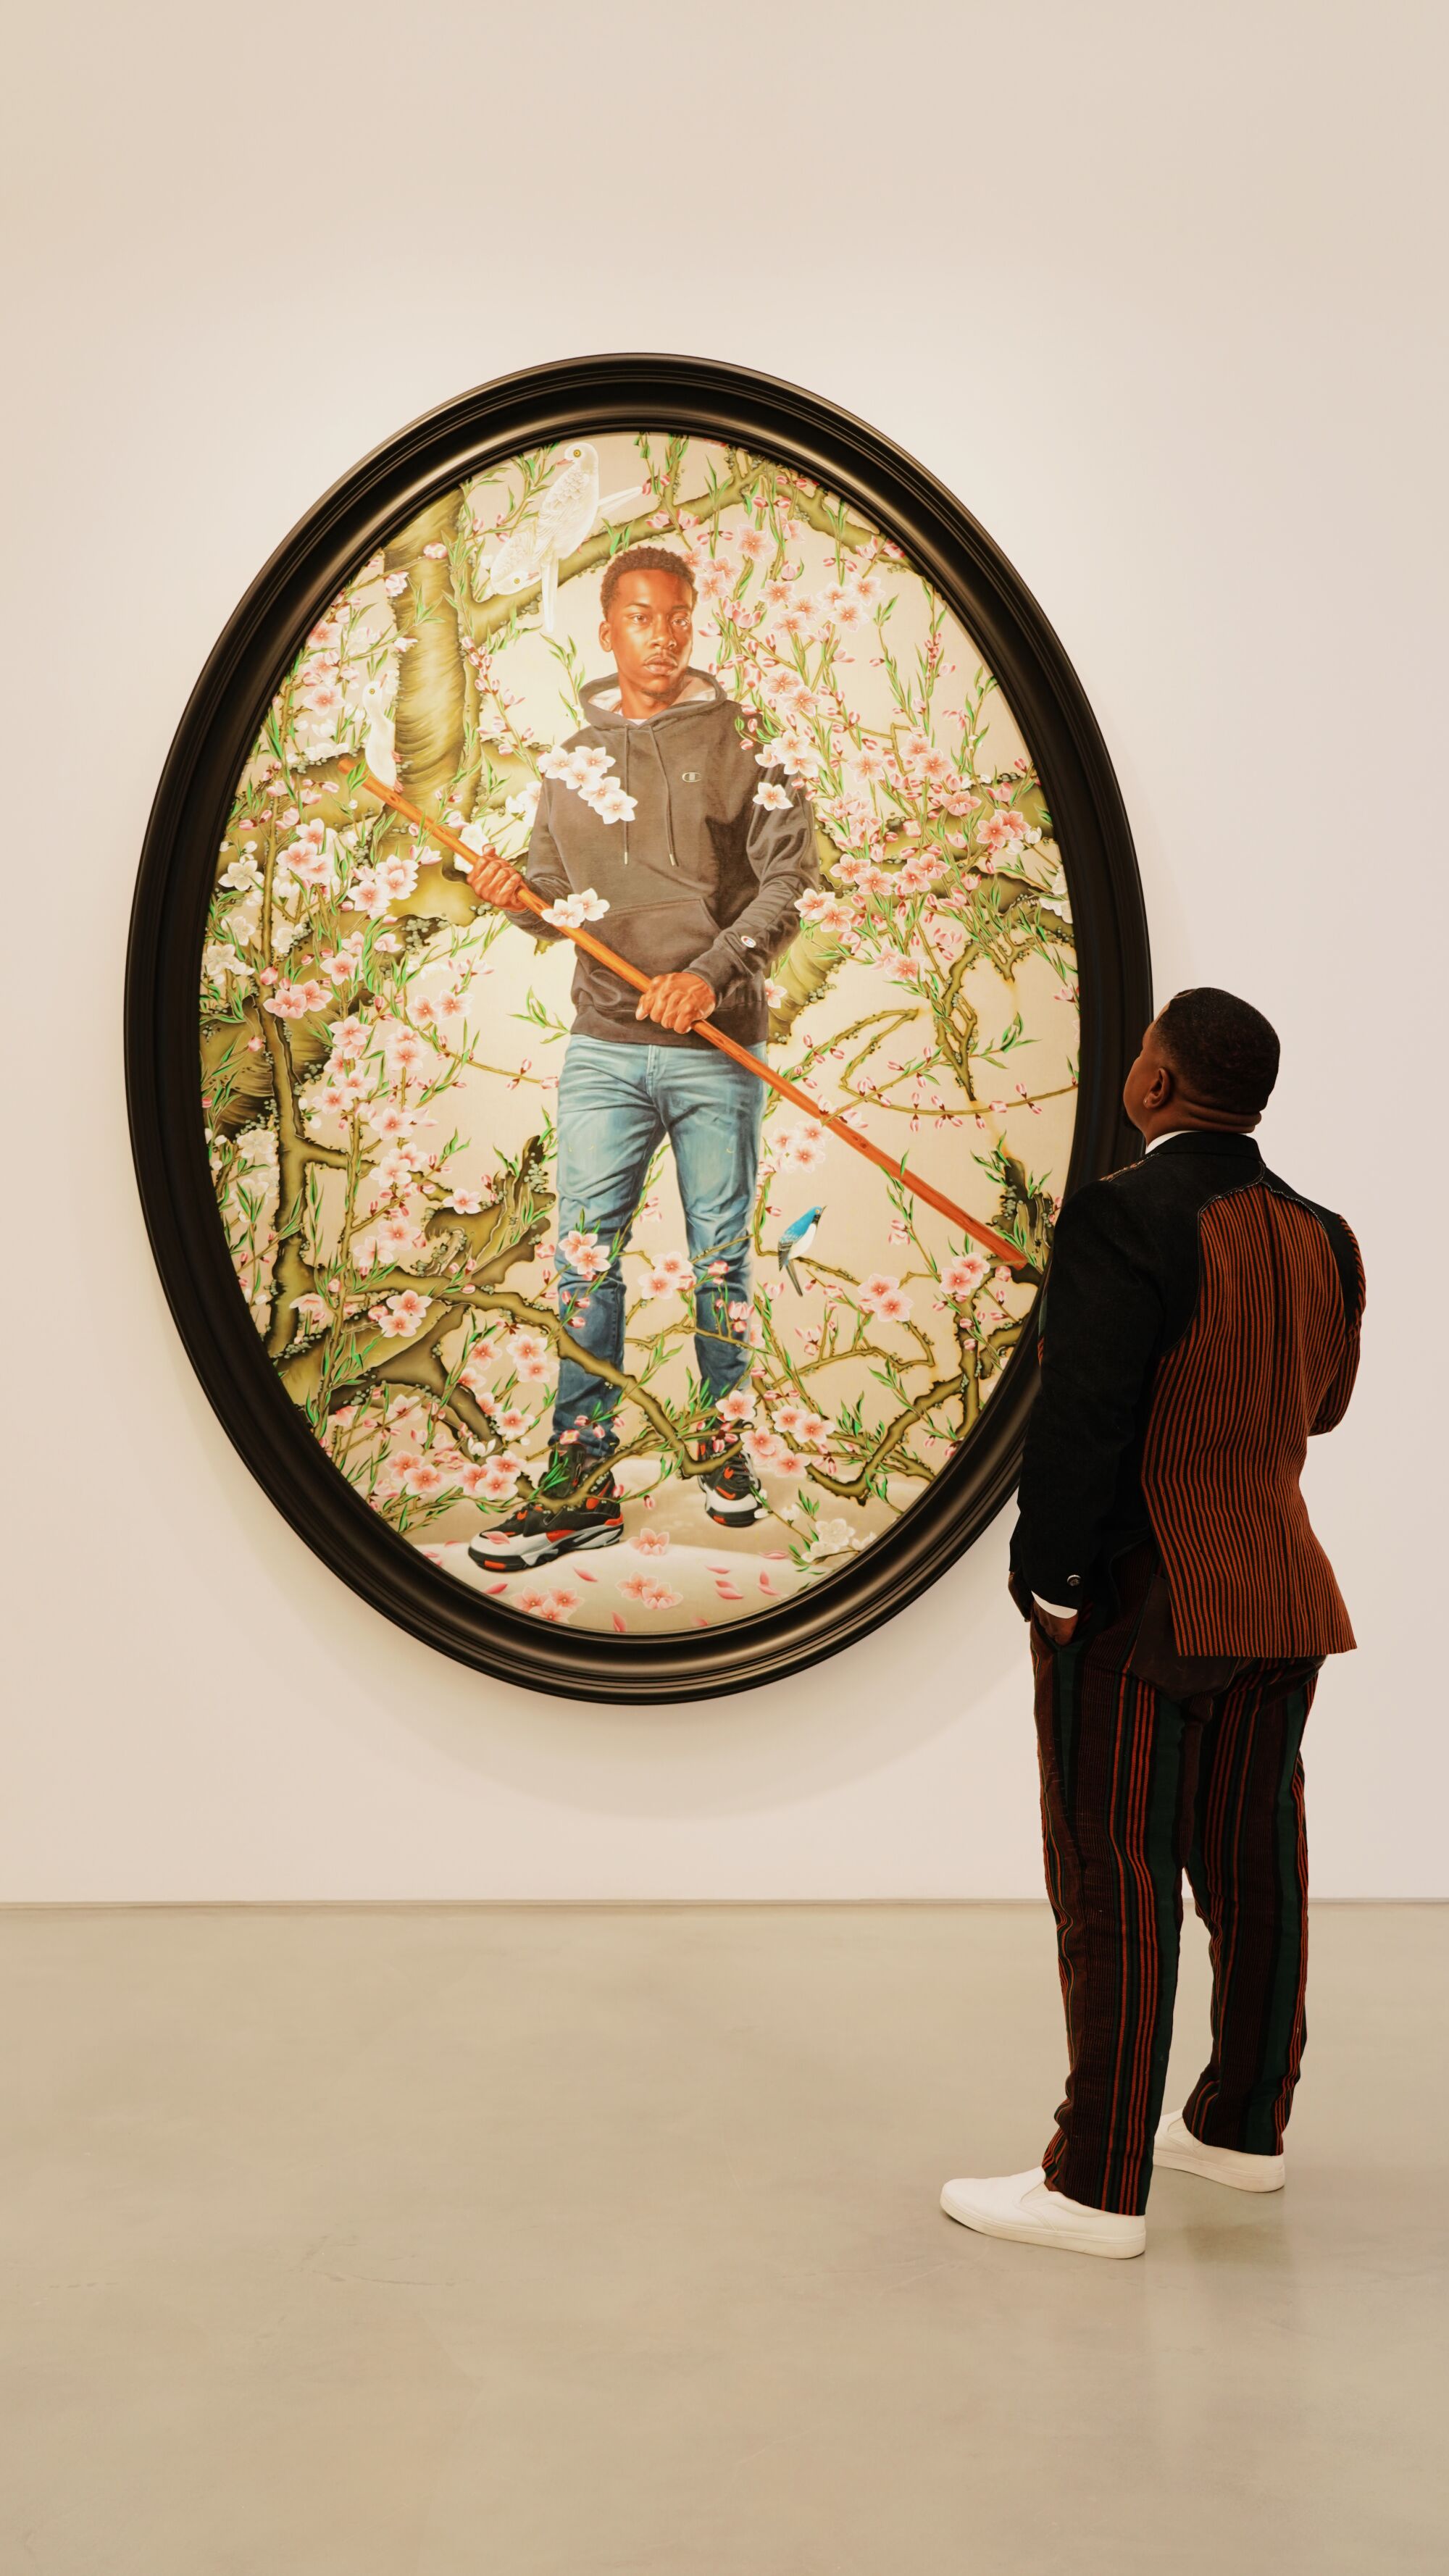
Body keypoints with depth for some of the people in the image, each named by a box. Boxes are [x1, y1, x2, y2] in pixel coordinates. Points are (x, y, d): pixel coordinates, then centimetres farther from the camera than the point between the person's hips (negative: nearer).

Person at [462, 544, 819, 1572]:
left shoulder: (740, 741, 1)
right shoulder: (572, 760, 12)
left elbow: (789, 879, -5)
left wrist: (711, 974, -17)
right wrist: (518, 897, -6)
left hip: (718, 1048, -2)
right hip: (604, 1046, 3)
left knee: (721, 1254, 6)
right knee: (586, 1257, -2)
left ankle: (721, 1438, 24)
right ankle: (582, 1481, 1)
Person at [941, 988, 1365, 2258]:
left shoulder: (1125, 1215, -17)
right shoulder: (1320, 1237, 6)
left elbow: (1084, 1416, -21)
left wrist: (1049, 1583, -14)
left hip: (1138, 1604, -8)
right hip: (1278, 1595, 8)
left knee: (1115, 1887, 0)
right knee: (1252, 1865, 17)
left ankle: (1099, 2189, 8)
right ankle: (1244, 2125, 32)